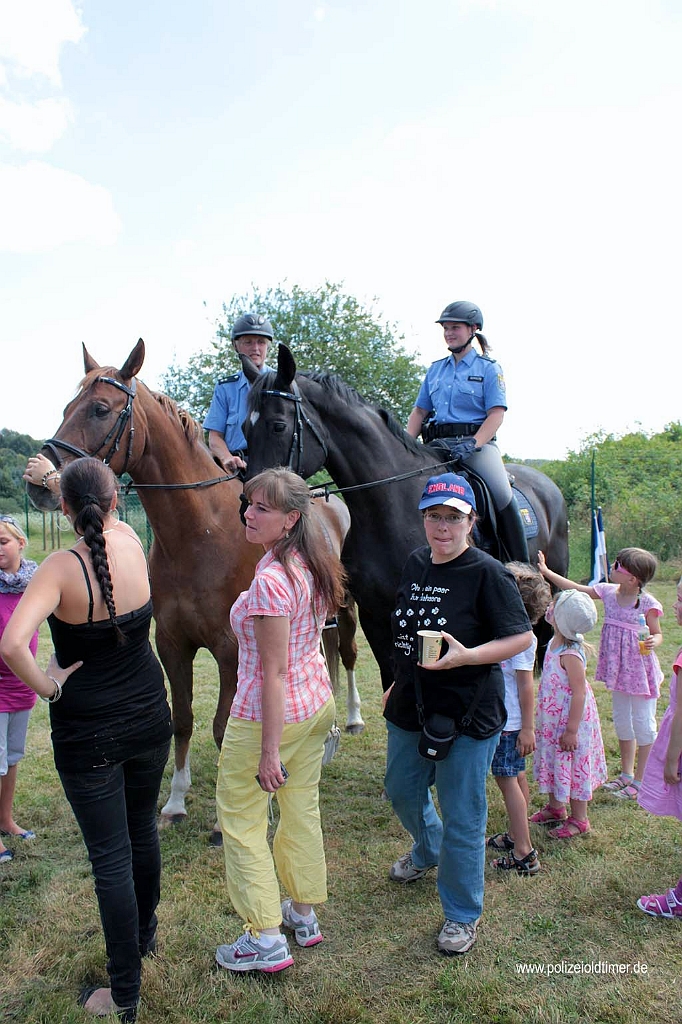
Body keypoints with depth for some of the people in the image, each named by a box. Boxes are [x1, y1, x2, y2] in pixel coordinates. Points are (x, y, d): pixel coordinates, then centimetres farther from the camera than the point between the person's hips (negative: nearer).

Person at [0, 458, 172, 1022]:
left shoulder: (61, 568, -23)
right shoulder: (132, 543, -9)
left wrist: (46, 684, -19)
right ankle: (145, 933, 50)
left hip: (87, 734, -5)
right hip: (150, 719, 5)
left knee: (110, 857, 9)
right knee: (143, 829, 26)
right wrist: (78, 478, 24)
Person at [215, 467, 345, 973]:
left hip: (268, 715, -8)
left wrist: (269, 749, -19)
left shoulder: (271, 580, -26)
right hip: (317, 703, 9)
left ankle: (266, 940, 20)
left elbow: (274, 673, -25)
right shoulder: (313, 566, 0)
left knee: (241, 819, 10)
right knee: (303, 810, 21)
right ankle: (305, 916, 38)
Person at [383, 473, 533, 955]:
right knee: (402, 790, 25)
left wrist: (466, 656, -29)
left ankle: (463, 914, 29)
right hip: (411, 708, 7)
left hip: (468, 715, -7)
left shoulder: (487, 573, -17)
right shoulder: (416, 563, 4)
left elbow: (522, 637, -16)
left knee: (461, 817, 6)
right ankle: (428, 851, 57)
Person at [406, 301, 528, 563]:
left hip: (477, 441, -5)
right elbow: (419, 411, 19)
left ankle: (521, 568, -15)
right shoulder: (435, 369, 18)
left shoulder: (488, 368, 5)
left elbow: (496, 413, -5)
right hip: (438, 443, 5)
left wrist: (472, 444, -21)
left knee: (503, 495, -25)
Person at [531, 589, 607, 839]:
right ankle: (555, 808, 42)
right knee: (554, 764, 23)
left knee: (573, 767, 8)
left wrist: (571, 730, -22)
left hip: (571, 720, -9)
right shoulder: (556, 642, -3)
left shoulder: (570, 654, -30)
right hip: (553, 719, 9)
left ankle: (579, 820, 26)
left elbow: (579, 693, -26)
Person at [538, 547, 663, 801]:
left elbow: (657, 633, -6)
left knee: (643, 723, 5)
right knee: (622, 721, 18)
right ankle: (626, 774, 34)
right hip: (618, 670, 7)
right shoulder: (608, 592, -2)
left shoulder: (648, 603, -17)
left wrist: (652, 642, -29)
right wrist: (546, 572, 6)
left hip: (640, 671, -7)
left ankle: (640, 781, 17)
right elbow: (576, 589, 7)